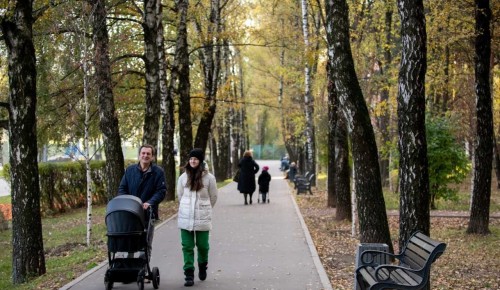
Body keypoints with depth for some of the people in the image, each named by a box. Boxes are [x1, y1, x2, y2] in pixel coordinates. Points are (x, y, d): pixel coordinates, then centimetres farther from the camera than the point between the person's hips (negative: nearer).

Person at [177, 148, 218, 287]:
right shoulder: (183, 177, 2)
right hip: (185, 217, 1)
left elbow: (213, 197, 7)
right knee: (187, 246, -1)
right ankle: (189, 274, 3)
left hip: (203, 218, -1)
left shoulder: (209, 178, -4)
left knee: (202, 245, 6)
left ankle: (202, 267, 34)